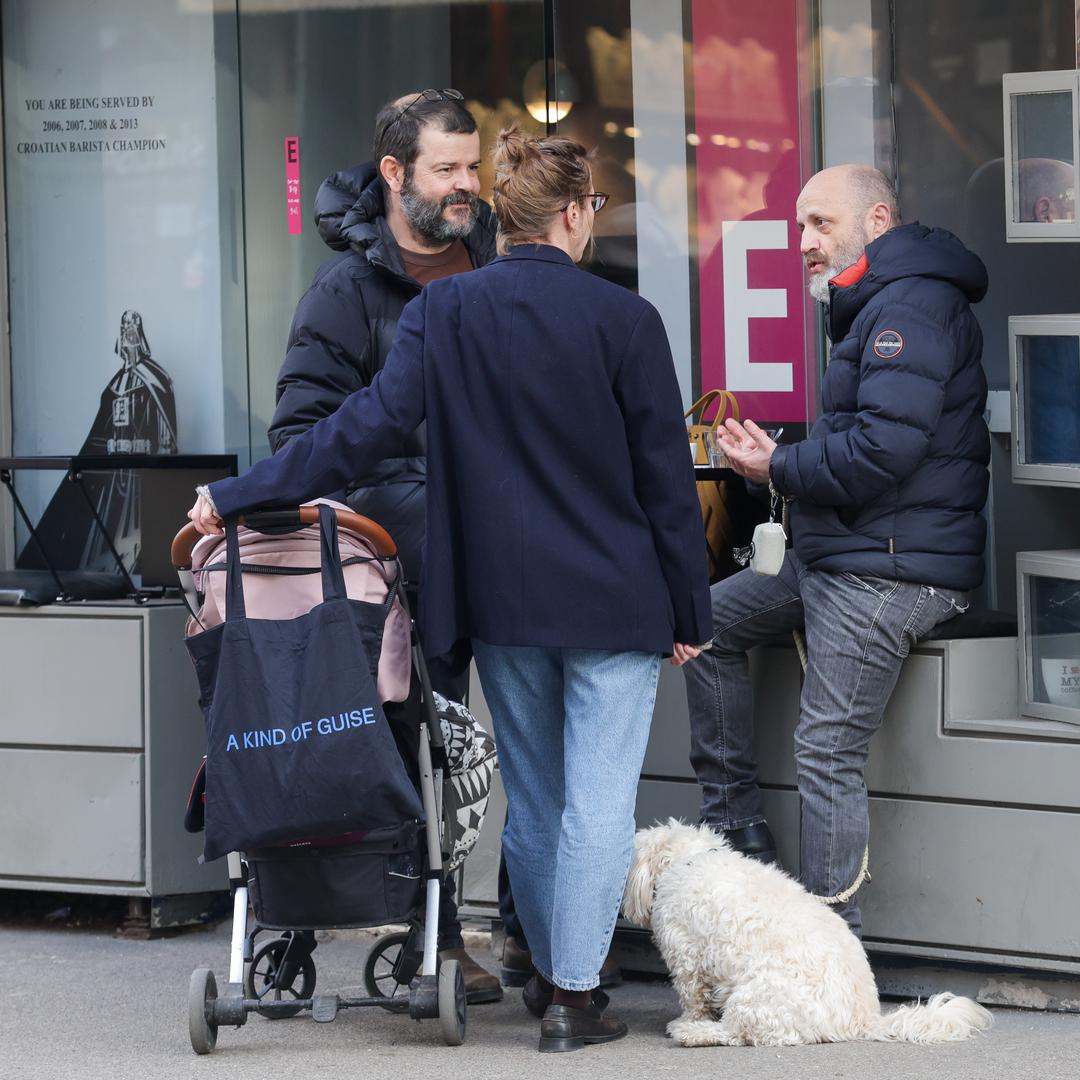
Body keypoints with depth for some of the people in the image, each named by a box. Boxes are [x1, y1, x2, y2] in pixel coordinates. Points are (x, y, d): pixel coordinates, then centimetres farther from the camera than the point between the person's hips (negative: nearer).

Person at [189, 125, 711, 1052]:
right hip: (613, 602, -4)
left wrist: (241, 495, -8)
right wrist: (688, 612, 3)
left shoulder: (443, 312, -3)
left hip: (499, 598, 4)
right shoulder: (625, 320, -9)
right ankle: (574, 995, -2)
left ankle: (552, 972, 26)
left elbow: (369, 425, -12)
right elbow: (666, 479, -6)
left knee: (531, 798, 16)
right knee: (598, 801, 0)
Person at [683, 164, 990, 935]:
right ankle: (738, 830, 17)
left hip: (890, 570, -11)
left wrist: (780, 470, -10)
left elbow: (883, 448, -25)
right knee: (710, 621, 18)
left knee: (827, 754, -11)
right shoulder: (874, 308, 20)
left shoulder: (911, 307, -15)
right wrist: (777, 459, 4)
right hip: (835, 558, 11)